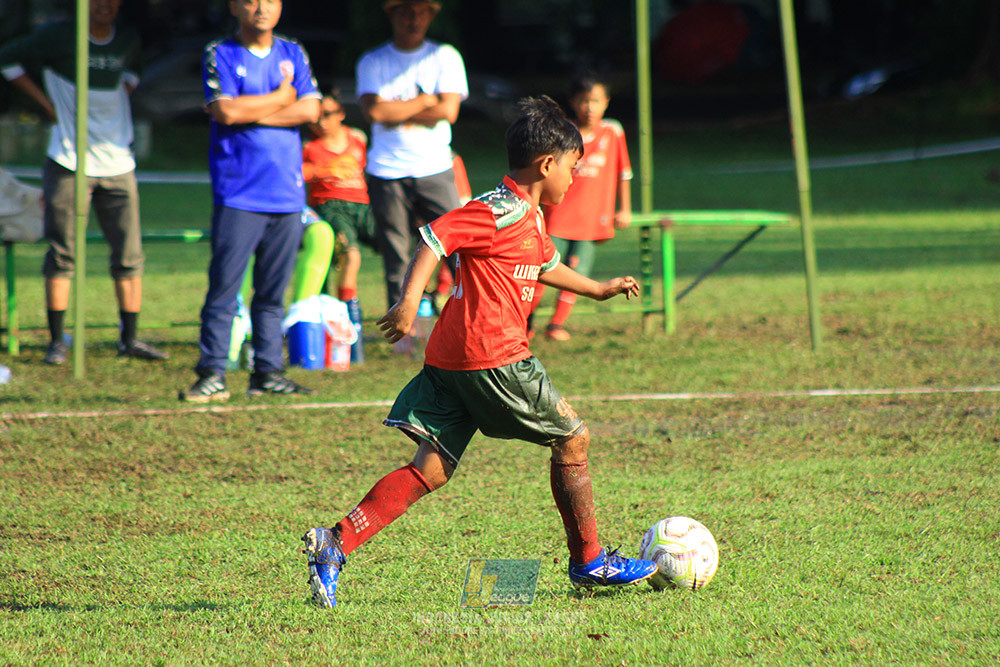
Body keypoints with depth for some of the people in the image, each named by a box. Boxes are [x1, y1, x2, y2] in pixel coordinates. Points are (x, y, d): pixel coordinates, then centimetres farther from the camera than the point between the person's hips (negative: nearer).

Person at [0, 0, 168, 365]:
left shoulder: (128, 40, 9)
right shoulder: (60, 36, -5)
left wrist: (122, 99, 11)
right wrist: (46, 103, -2)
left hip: (117, 165, 4)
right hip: (69, 164, -4)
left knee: (129, 256, 3)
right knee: (62, 255, -2)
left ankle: (129, 338, 11)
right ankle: (57, 341, 4)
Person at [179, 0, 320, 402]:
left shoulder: (293, 54, 13)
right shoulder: (220, 55, 2)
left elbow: (310, 110, 0)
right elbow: (225, 112, -13)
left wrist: (249, 111, -7)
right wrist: (281, 98, -2)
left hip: (287, 193, 4)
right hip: (238, 193, -4)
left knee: (273, 293, 5)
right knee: (223, 289, -7)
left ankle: (268, 373, 10)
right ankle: (212, 376, -5)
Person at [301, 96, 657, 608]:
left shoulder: (528, 216, 21)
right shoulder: (503, 211, -11)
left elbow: (543, 266, 41)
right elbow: (436, 236, -20)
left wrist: (598, 289, 50)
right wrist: (409, 301, -29)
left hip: (450, 364, 10)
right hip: (492, 357, -10)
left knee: (430, 470, 2)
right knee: (572, 439, 7)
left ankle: (335, 545, -11)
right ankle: (589, 561, 17)